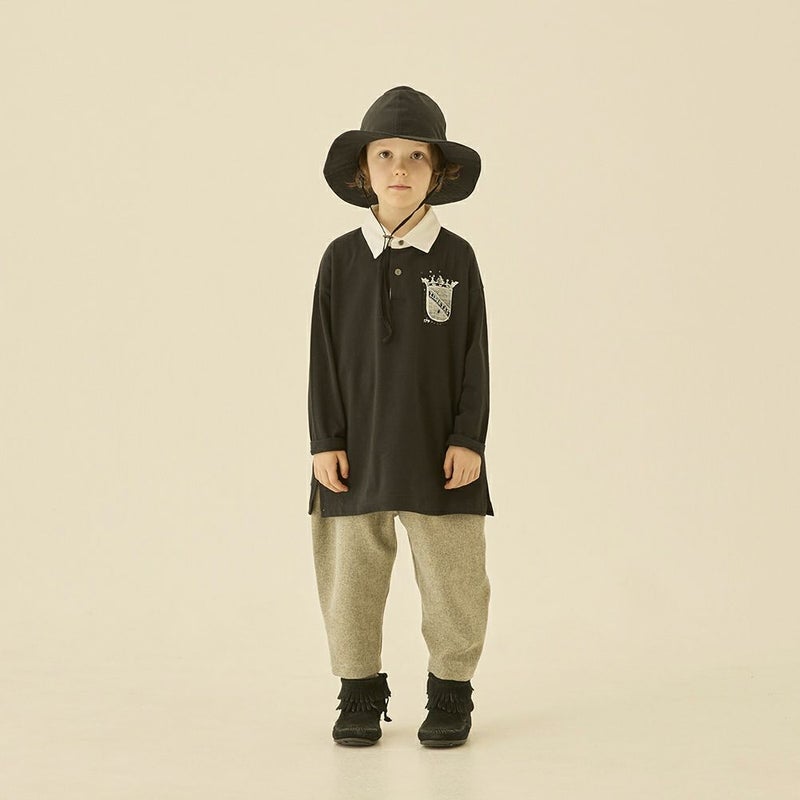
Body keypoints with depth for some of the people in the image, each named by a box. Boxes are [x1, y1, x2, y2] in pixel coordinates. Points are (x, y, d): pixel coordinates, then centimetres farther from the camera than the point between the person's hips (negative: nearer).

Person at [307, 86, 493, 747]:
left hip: (438, 449, -1)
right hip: (356, 450, 1)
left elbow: (474, 357, 1)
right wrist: (325, 441, -3)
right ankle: (361, 695, 21)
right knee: (351, 578, 6)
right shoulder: (342, 259, 2)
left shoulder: (456, 258, 1)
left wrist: (468, 439, -4)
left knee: (451, 579, 4)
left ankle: (451, 694, 19)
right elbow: (325, 356, 3)